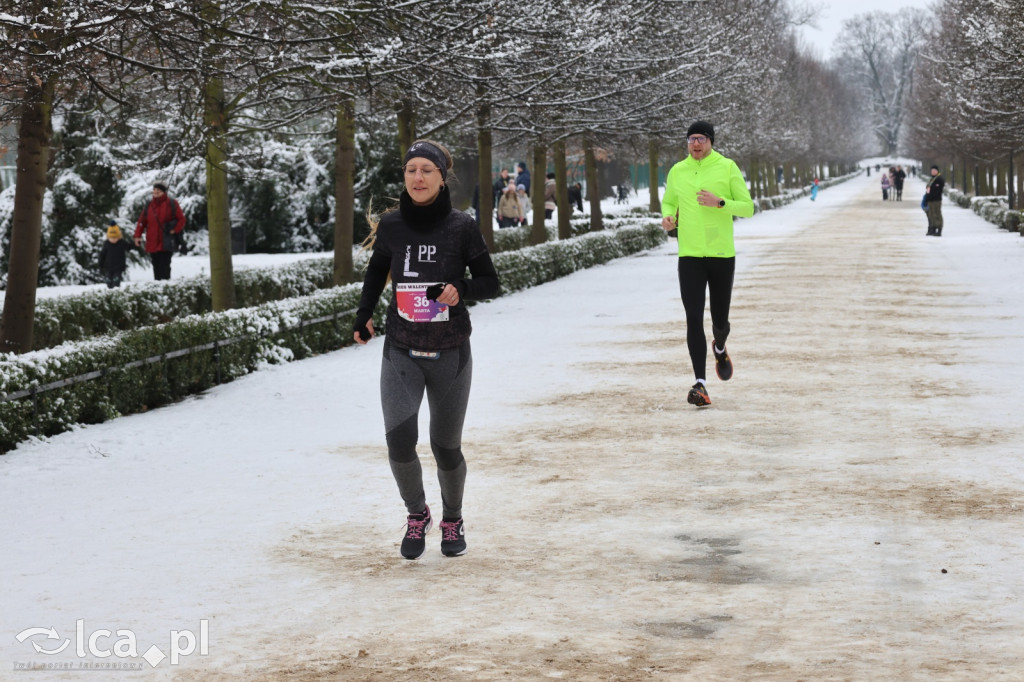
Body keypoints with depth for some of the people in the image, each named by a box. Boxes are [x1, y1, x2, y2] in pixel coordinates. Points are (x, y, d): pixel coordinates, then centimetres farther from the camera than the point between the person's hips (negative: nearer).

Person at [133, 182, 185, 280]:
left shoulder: (171, 204, -1)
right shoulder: (149, 206, 12)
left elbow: (181, 219, 1)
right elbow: (141, 221, 12)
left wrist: (174, 230, -7)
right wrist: (137, 236, 3)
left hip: (166, 244, -5)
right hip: (152, 244, 5)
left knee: (164, 267, -9)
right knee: (156, 267, 9)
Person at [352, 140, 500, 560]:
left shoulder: (461, 227, -7)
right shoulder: (390, 227, -1)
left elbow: (490, 284, 2)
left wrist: (461, 289, -18)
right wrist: (363, 318, 5)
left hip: (450, 355, -1)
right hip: (401, 353, 1)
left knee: (446, 446, 8)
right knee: (399, 441, -15)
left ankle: (452, 520, 35)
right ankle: (417, 515, 13)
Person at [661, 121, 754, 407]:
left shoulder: (728, 168, -3)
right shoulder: (677, 172, 5)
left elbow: (748, 208, -3)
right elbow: (668, 202, 21)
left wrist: (719, 202, -20)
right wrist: (668, 218, -2)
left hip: (722, 254, -1)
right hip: (689, 255, 1)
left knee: (719, 320, 10)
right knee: (694, 319, -12)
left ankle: (720, 348, 47)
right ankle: (700, 384, -13)